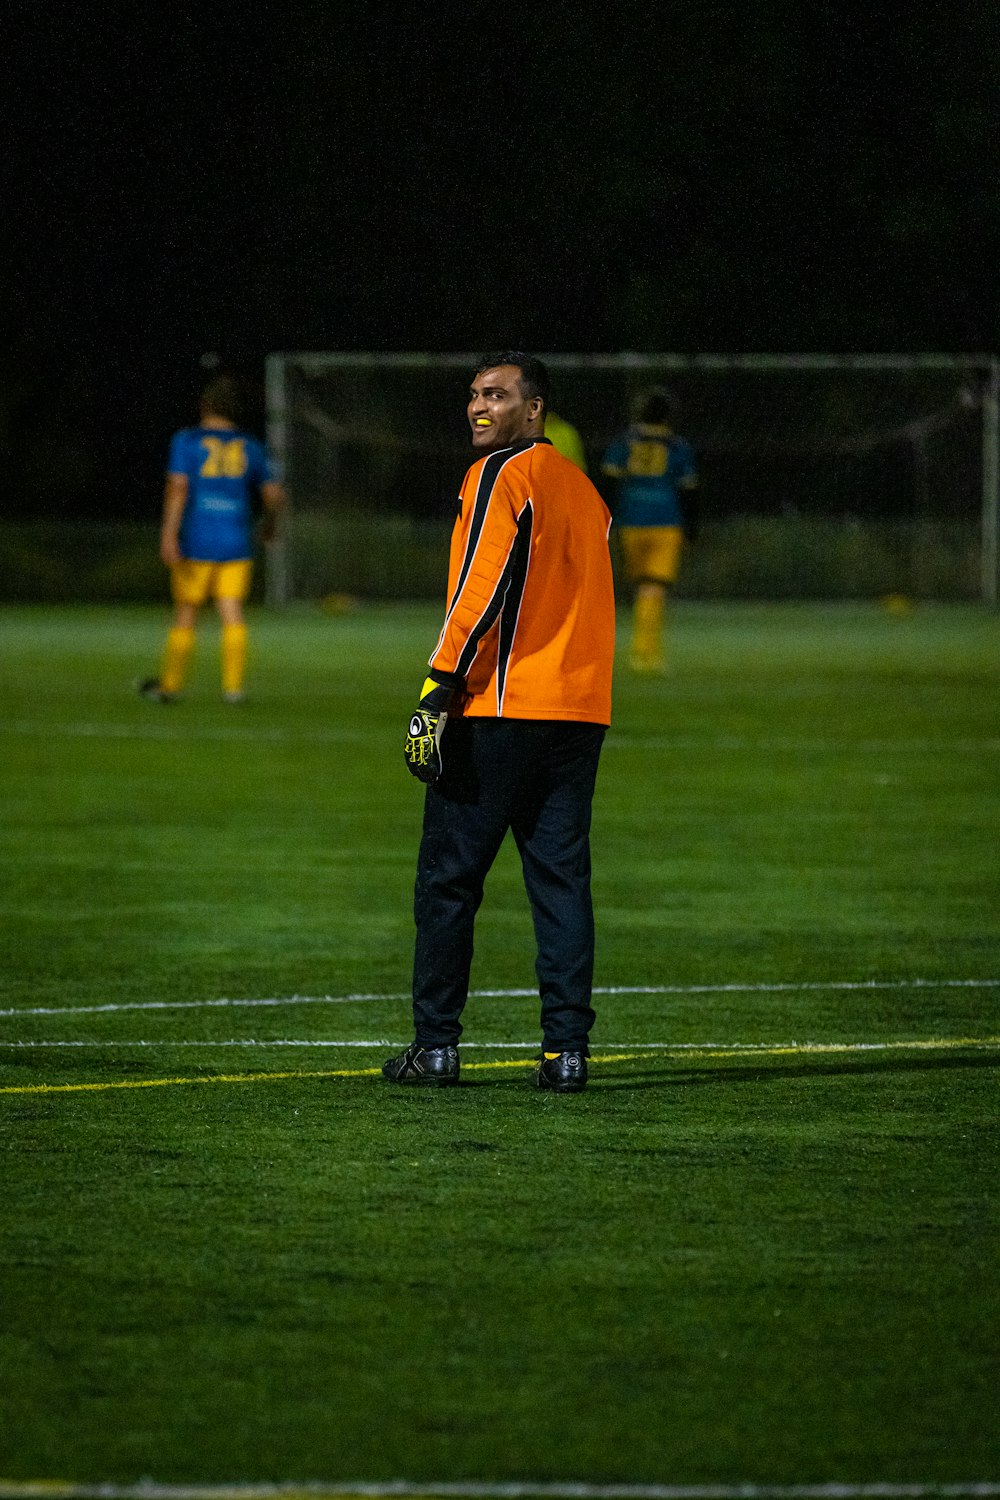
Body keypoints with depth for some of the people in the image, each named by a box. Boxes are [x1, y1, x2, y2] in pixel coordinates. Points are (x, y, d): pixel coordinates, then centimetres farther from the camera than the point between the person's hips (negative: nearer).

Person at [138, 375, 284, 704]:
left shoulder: (186, 441, -2)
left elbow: (177, 486, -13)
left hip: (196, 543, -2)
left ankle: (169, 686, 15)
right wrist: (270, 524, 29)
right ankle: (233, 686, -12)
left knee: (185, 615, 7)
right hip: (237, 545, 2)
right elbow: (274, 494, 9)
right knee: (232, 613, -1)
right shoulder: (250, 447, 8)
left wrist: (169, 535, -18)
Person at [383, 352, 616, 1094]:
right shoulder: (583, 486, 18)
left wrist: (435, 697, -15)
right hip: (581, 710, 7)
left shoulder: (501, 474, -7)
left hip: (499, 711, -7)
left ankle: (436, 1044, 1)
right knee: (563, 878, 6)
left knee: (449, 875, 1)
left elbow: (480, 590, -14)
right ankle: (567, 1047, 0)